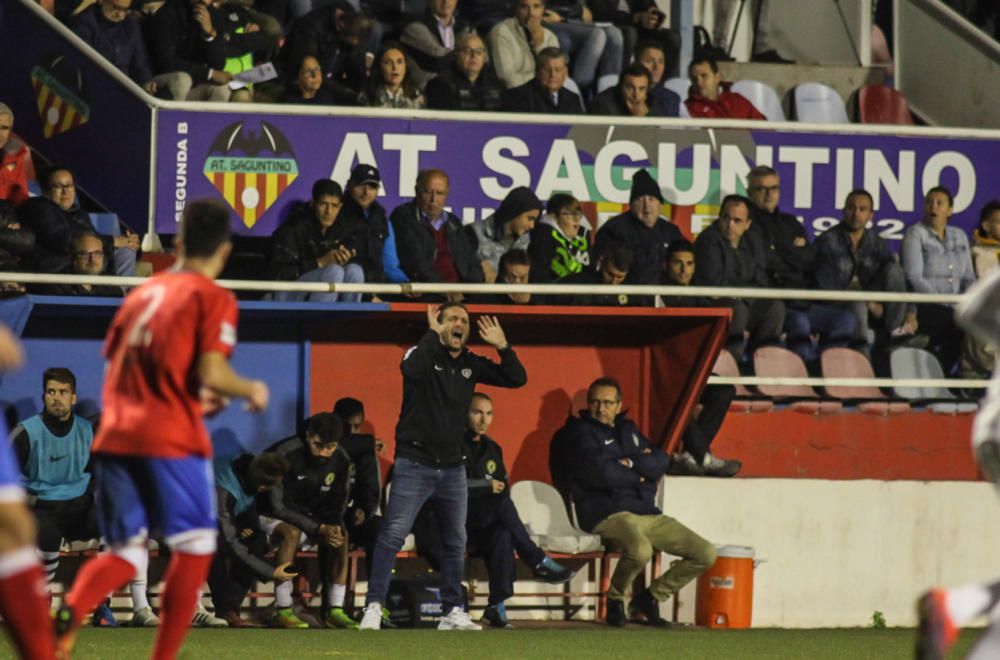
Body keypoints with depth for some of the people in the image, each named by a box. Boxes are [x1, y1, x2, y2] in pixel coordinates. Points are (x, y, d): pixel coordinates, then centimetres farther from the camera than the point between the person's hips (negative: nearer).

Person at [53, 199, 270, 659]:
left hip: (114, 436, 6)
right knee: (194, 547, 10)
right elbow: (211, 373, -13)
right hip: (171, 439, -6)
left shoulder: (143, 293, 19)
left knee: (125, 553, 12)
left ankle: (72, 608, -19)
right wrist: (252, 390, 7)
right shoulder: (213, 299, -1)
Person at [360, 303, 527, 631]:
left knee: (456, 542, 10)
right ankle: (374, 607, -12)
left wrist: (502, 346, -6)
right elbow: (410, 369, -32)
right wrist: (433, 333, -25)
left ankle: (452, 612, 19)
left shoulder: (471, 364, 8)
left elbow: (517, 378, 7)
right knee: (393, 535, -13)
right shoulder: (426, 354, -8)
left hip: (452, 468, 6)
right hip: (414, 464, -6)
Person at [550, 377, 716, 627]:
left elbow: (660, 462, 9)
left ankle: (649, 598, 13)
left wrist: (631, 463, -9)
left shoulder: (627, 429, 22)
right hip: (608, 514, -8)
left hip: (648, 514, 8)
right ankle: (615, 600, -9)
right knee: (640, 550, -40)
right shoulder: (579, 433, 1)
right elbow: (600, 472, -16)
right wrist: (638, 476, -1)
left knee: (706, 554, 1)